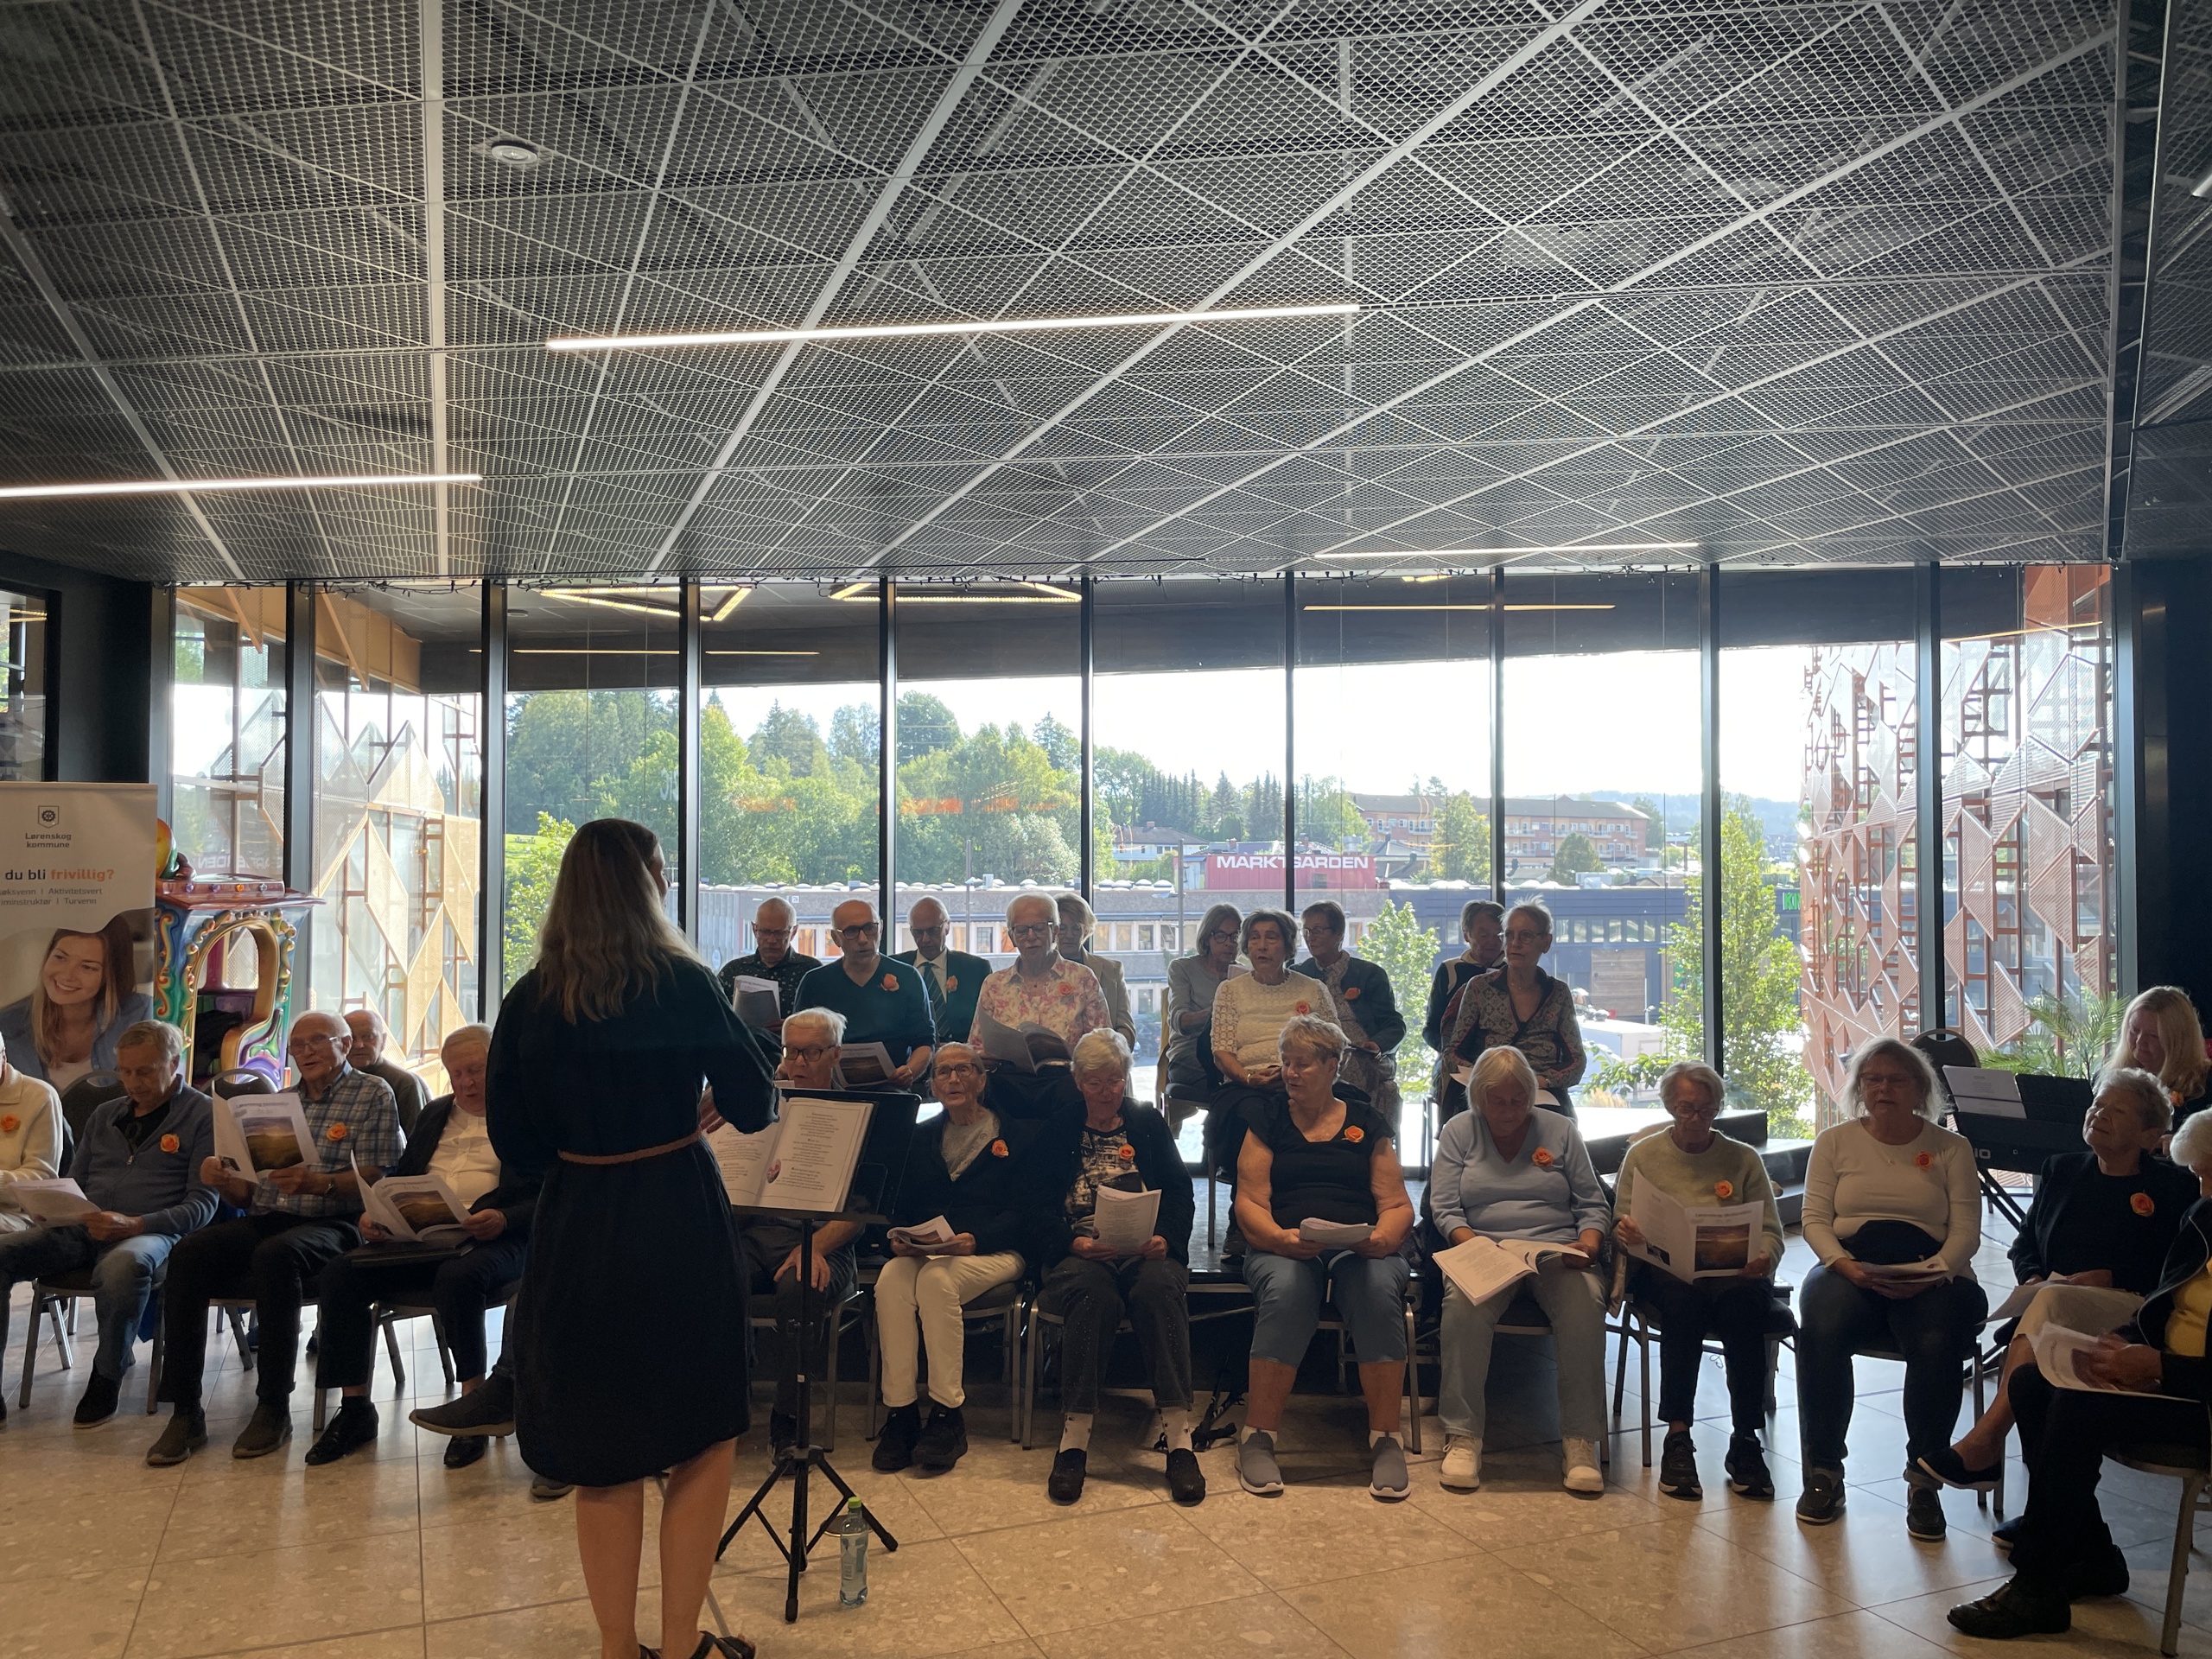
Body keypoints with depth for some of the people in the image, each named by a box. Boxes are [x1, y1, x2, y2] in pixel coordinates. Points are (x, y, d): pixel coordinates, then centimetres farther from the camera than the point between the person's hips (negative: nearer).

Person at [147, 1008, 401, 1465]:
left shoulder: (373, 1094, 6)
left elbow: (376, 1181, -5)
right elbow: (248, 1194, 20)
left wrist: (320, 1182, -23)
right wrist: (223, 1180, -3)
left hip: (331, 1225, -5)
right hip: (261, 1221, 6)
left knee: (275, 1254, -36)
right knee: (188, 1254, -22)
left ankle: (274, 1408, -24)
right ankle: (185, 1413, -20)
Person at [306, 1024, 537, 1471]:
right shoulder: (436, 1114, 25)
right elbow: (402, 1175, 25)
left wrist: (504, 1219, -23)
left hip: (492, 1238, -6)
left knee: (457, 1278, -37)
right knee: (342, 1273, -17)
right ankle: (354, 1409, -7)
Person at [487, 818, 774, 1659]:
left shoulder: (529, 999, -2)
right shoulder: (683, 981, -10)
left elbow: (513, 1140, 1)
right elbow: (754, 1106, -7)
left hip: (575, 1231, 3)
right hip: (679, 1222, -3)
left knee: (602, 1451, 16)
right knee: (704, 1434, 14)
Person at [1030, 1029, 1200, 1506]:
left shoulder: (1150, 1125, 18)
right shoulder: (1057, 1132, 16)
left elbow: (1179, 1194, 9)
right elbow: (1040, 1209, 6)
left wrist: (1166, 1239, -12)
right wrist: (1075, 1243, -14)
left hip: (1146, 1252, 1)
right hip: (1080, 1255, -1)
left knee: (1159, 1286, -35)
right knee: (1094, 1291, -36)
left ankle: (1179, 1437, -34)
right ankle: (1074, 1438, -32)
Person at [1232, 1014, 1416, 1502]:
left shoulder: (1367, 1124, 17)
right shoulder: (1267, 1120, 14)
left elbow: (1397, 1205, 10)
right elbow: (1249, 1203, 4)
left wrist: (1383, 1238, -13)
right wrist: (1281, 1238, -17)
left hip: (1359, 1245, 1)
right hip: (1283, 1246, -1)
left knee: (1380, 1291, -34)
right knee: (1286, 1292, -36)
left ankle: (1386, 1439, -22)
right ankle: (1258, 1437, -25)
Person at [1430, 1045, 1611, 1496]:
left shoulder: (1560, 1130, 13)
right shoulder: (1459, 1131, 10)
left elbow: (1593, 1206, 11)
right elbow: (1445, 1209, 2)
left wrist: (1589, 1243, -10)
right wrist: (1473, 1244, -17)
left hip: (1558, 1251, 1)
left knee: (1585, 1306, -33)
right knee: (1464, 1305, -34)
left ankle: (1580, 1438, -21)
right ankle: (1462, 1435, -24)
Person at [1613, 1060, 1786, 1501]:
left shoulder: (1744, 1159, 14)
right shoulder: (1643, 1155, 13)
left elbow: (1771, 1231, 6)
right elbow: (1621, 1225, 8)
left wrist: (1763, 1259, -17)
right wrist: (1625, 1231, -18)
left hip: (1732, 1270, 1)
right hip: (1663, 1268, -1)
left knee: (1744, 1301, -35)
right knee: (1684, 1300, -36)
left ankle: (1746, 1440, -26)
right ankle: (1677, 1439, -31)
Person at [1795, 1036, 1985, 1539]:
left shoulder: (1950, 1148, 11)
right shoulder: (1835, 1142, 13)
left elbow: (1966, 1231, 2)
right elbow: (1815, 1219, 6)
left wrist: (1933, 1272, -18)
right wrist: (1845, 1265, -14)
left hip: (1929, 1272, 0)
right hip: (1849, 1266, 1)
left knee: (1936, 1343, -34)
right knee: (1821, 1332, -32)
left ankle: (1924, 1483, -16)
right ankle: (1822, 1474, -17)